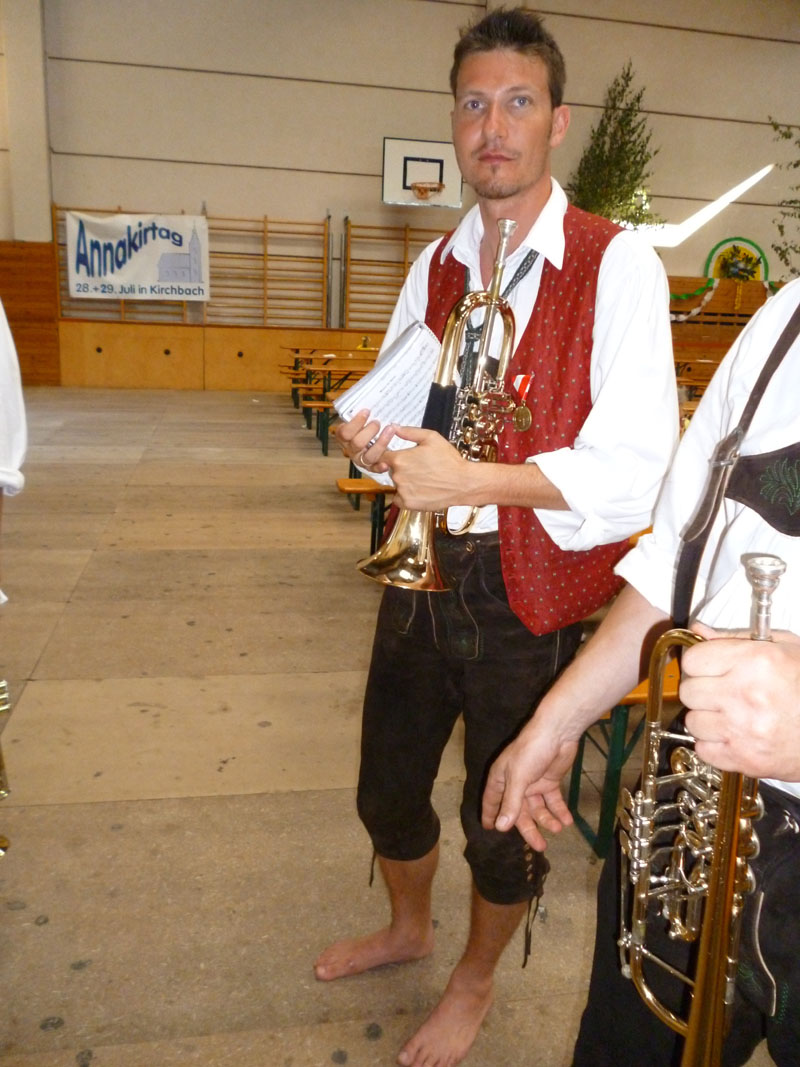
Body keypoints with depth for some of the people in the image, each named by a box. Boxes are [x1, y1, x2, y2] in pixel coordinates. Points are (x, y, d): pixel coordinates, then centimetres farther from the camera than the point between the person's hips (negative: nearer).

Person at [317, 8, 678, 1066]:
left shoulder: (618, 265, -11)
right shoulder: (434, 266, 8)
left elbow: (636, 469, -20)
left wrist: (472, 479, -30)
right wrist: (369, 435, -8)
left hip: (531, 593, -5)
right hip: (422, 572, 6)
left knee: (502, 820, 14)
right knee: (387, 784, 20)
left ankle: (476, 979, 46)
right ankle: (408, 926, 53)